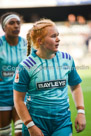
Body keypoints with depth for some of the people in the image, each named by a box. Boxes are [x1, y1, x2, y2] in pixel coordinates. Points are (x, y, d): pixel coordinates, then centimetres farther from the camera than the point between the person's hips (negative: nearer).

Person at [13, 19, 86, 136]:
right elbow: (18, 100, -5)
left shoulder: (67, 59, 4)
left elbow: (75, 87, 16)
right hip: (37, 122, -2)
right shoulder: (26, 66, -7)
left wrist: (80, 112, 4)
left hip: (63, 122, 2)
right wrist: (30, 126, -9)